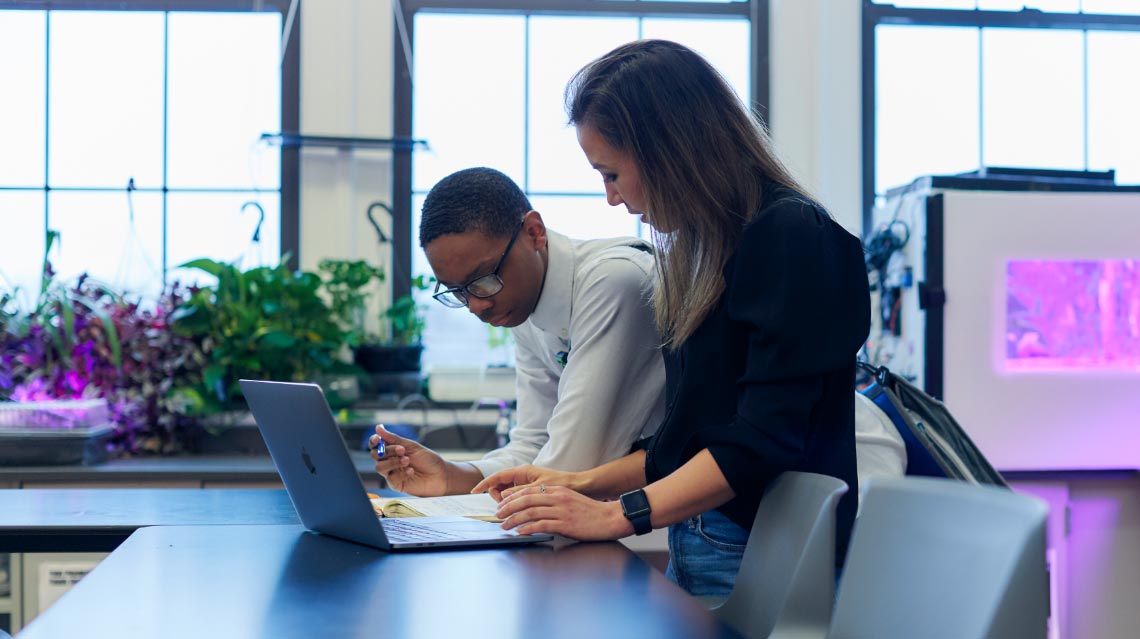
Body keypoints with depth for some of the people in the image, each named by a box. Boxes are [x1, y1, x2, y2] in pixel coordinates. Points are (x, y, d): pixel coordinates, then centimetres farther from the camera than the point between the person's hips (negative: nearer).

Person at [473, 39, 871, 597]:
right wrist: (584, 485, 12)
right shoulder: (707, 249, 15)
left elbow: (765, 438, -20)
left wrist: (619, 514, -21)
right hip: (693, 548, 8)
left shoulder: (791, 236, -13)